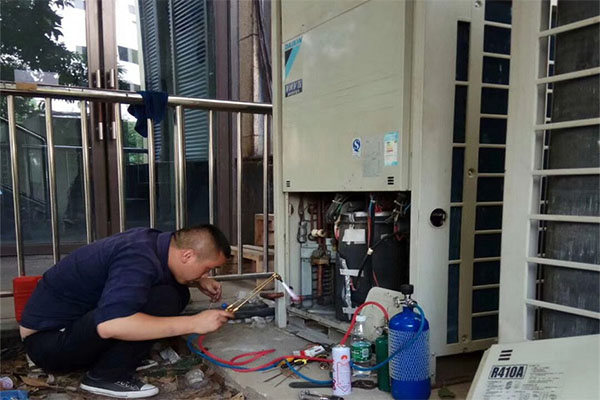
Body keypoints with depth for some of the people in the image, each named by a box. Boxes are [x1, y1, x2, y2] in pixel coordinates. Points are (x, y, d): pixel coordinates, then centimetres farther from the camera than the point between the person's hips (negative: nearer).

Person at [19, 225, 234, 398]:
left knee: (177, 292, 0)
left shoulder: (154, 241, -3)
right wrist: (194, 323, -36)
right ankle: (106, 376, -11)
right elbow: (110, 325, -43)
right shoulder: (139, 260, -29)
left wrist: (199, 281, 0)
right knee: (161, 299, -28)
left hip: (76, 320, 9)